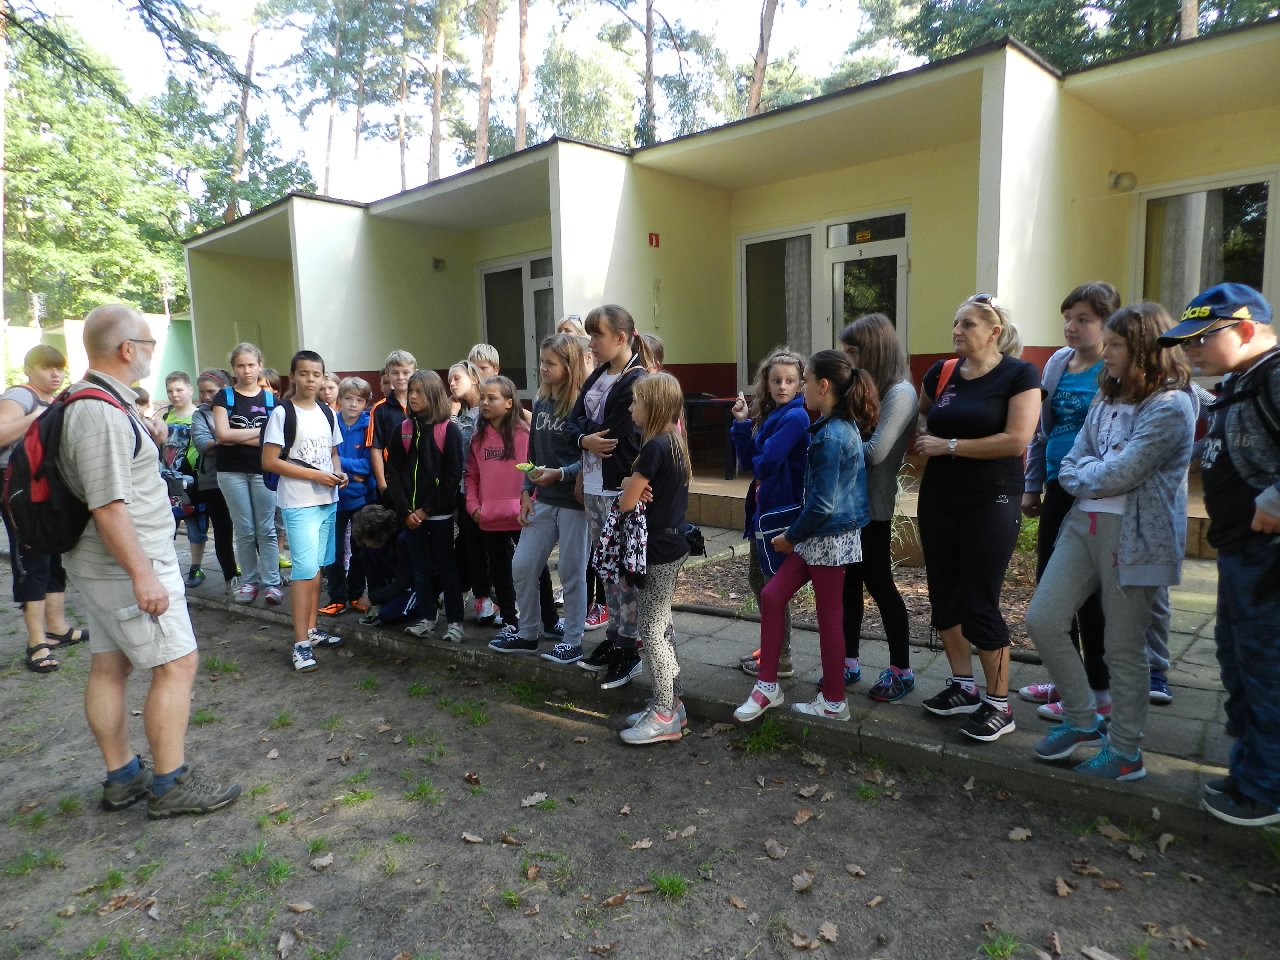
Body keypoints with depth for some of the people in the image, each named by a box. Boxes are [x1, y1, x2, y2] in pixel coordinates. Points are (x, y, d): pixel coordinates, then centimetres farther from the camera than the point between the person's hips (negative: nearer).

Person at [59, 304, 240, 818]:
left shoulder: (87, 403, 11)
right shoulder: (104, 413, -22)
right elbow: (108, 506, -26)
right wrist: (142, 574, -25)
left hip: (102, 565, 10)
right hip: (129, 565, -10)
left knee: (108, 667, 14)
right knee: (177, 664, -3)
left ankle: (122, 778, 26)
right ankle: (170, 784, 7)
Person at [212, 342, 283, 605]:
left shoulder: (271, 399, 5)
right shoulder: (224, 397, 4)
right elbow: (222, 434, -8)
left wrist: (237, 437, -10)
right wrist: (260, 431, -7)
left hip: (264, 470, 0)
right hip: (232, 471, 0)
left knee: (266, 529, 2)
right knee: (244, 530, 6)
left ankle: (272, 582, 6)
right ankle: (248, 581, 16)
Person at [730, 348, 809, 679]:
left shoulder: (795, 417, -17)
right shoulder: (767, 414, 10)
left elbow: (766, 463, -26)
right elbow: (747, 461, 6)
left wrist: (758, 462, -4)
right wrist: (742, 423, -4)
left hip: (781, 511, -9)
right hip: (763, 507, 9)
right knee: (757, 577, 18)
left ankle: (781, 660, 16)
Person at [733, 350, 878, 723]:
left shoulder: (830, 436, -21)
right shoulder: (843, 426, 8)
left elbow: (821, 504, -21)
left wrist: (790, 537, -9)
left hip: (828, 538, -9)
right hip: (820, 535, 9)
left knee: (829, 616, 4)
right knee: (771, 596, 9)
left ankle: (834, 702, 21)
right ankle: (767, 685, 17)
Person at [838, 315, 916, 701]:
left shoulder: (900, 392, -14)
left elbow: (876, 451, -22)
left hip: (873, 505, -7)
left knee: (879, 582, 2)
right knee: (850, 581, 13)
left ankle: (901, 670, 18)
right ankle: (849, 662, 26)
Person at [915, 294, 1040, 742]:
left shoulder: (1019, 374, -8)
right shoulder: (941, 372, 6)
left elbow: (1016, 439, -18)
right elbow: (920, 417, 24)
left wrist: (949, 445, -14)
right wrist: (925, 442, 4)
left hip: (991, 502, -6)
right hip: (938, 499, 6)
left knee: (980, 603, -4)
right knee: (943, 595, 11)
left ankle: (999, 705, 12)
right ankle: (963, 686, 28)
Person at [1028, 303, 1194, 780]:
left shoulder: (1170, 406, -12)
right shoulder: (1107, 400, 15)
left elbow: (1117, 475, -19)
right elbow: (1070, 467, 10)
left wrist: (1085, 472, -1)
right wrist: (1095, 471, -10)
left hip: (1134, 534, -8)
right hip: (1084, 525, 8)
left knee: (1123, 646, 3)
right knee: (1042, 620, 3)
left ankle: (1124, 752, 21)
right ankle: (1082, 720, 22)